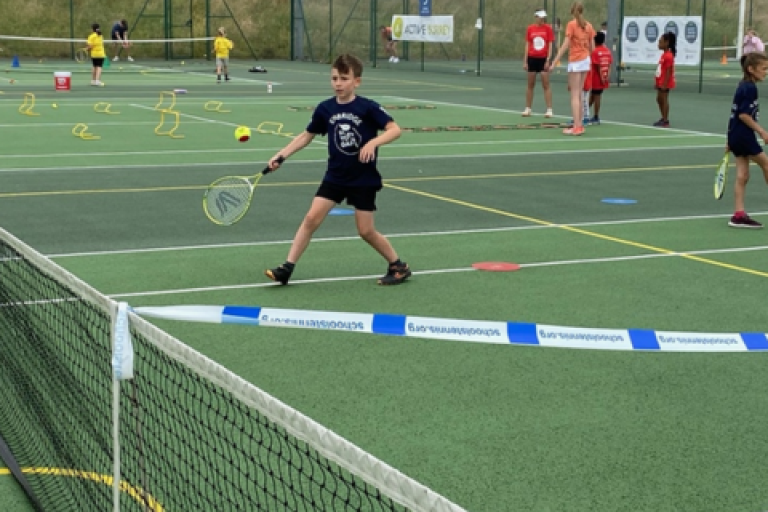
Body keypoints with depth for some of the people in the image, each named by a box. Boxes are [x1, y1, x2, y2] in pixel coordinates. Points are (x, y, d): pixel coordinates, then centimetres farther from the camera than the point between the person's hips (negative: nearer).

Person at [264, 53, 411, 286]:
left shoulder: (368, 108, -13)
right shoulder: (325, 109, -2)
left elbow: (395, 129, -14)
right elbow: (307, 135, 10)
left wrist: (373, 142, -31)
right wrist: (281, 155, 4)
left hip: (364, 180, -3)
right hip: (335, 177, 3)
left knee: (366, 231, 0)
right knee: (311, 218, -6)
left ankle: (398, 266, 20)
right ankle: (287, 268, 0)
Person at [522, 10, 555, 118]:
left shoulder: (548, 28, -2)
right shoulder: (530, 29, 4)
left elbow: (550, 45, -3)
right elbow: (527, 45, 7)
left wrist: (548, 60, -11)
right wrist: (525, 61, 2)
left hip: (543, 59, -2)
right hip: (532, 58, 2)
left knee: (546, 85, -4)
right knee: (530, 85, 9)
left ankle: (549, 110, -3)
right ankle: (528, 109, 17)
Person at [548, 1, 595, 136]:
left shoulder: (571, 24, -10)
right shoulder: (588, 25, 5)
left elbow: (565, 45, -16)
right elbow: (592, 46, 8)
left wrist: (554, 62, -15)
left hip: (575, 61, -6)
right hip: (585, 59, 6)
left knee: (575, 95, -5)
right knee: (579, 93, 14)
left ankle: (576, 127, -9)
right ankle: (579, 124, 16)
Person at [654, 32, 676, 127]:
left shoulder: (668, 56, -17)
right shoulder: (663, 55, 12)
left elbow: (668, 71, -20)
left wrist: (664, 84, -22)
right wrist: (657, 82, 17)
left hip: (665, 83, -10)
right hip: (660, 82, 10)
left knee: (664, 100, -5)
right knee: (659, 99, 14)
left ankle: (665, 121, 0)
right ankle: (663, 118, 23)